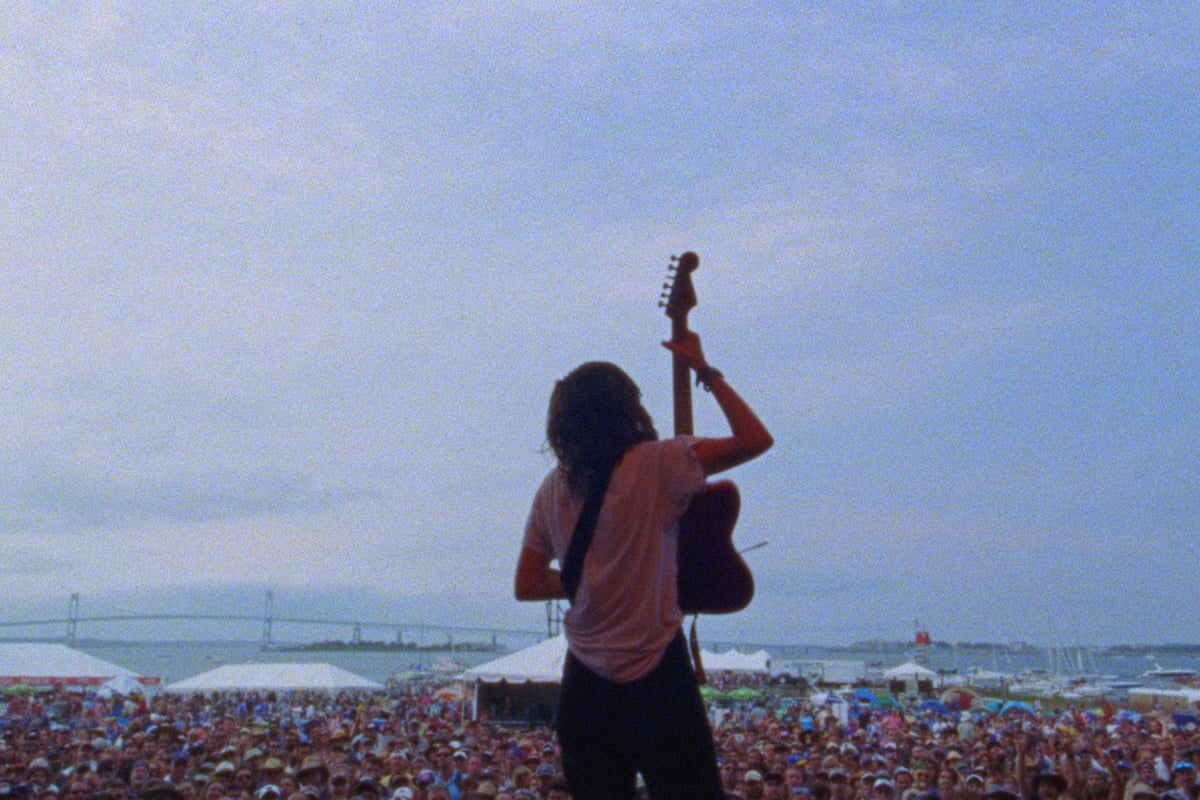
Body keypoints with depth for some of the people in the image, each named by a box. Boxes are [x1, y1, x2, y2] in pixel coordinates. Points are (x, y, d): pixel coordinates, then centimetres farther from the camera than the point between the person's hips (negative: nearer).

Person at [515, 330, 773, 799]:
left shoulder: (554, 488, 4)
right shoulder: (654, 464, -12)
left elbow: (527, 584, 8)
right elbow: (755, 439, -10)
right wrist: (705, 371, 0)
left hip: (584, 685, 5)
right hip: (654, 674, -5)